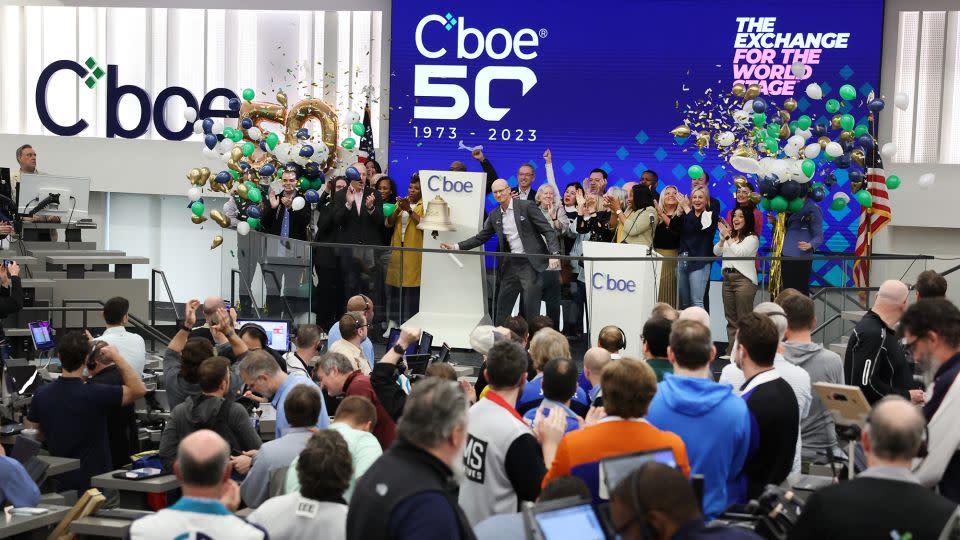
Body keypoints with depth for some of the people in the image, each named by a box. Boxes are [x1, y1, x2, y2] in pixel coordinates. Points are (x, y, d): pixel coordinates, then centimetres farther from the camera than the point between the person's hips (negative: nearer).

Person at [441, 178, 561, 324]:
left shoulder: (526, 206, -6)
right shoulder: (494, 215, 11)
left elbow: (548, 230, -8)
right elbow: (480, 237, 16)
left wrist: (554, 254, -20)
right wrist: (455, 247, 6)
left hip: (530, 263, -6)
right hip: (511, 263, 6)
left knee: (531, 307, -5)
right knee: (502, 307, 9)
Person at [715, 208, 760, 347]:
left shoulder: (752, 238, -1)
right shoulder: (730, 236, 18)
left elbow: (740, 252, -15)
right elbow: (716, 252, 11)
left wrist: (727, 237, -10)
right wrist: (723, 237, -5)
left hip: (744, 279, -7)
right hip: (727, 278, 7)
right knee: (731, 319, 8)